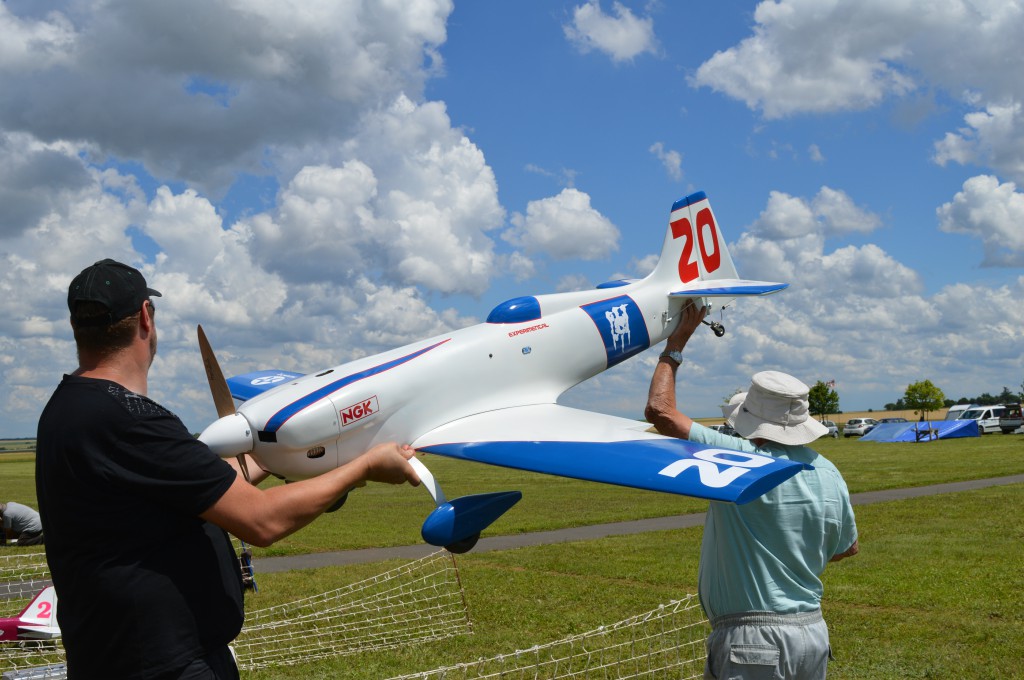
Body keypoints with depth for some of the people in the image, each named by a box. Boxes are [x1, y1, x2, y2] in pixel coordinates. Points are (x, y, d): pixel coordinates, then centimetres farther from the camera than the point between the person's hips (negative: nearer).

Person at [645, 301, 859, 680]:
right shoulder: (829, 475, 2)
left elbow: (660, 410, -14)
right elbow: (847, 548, 17)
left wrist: (676, 343, -1)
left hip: (752, 639, -7)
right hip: (814, 633, 7)